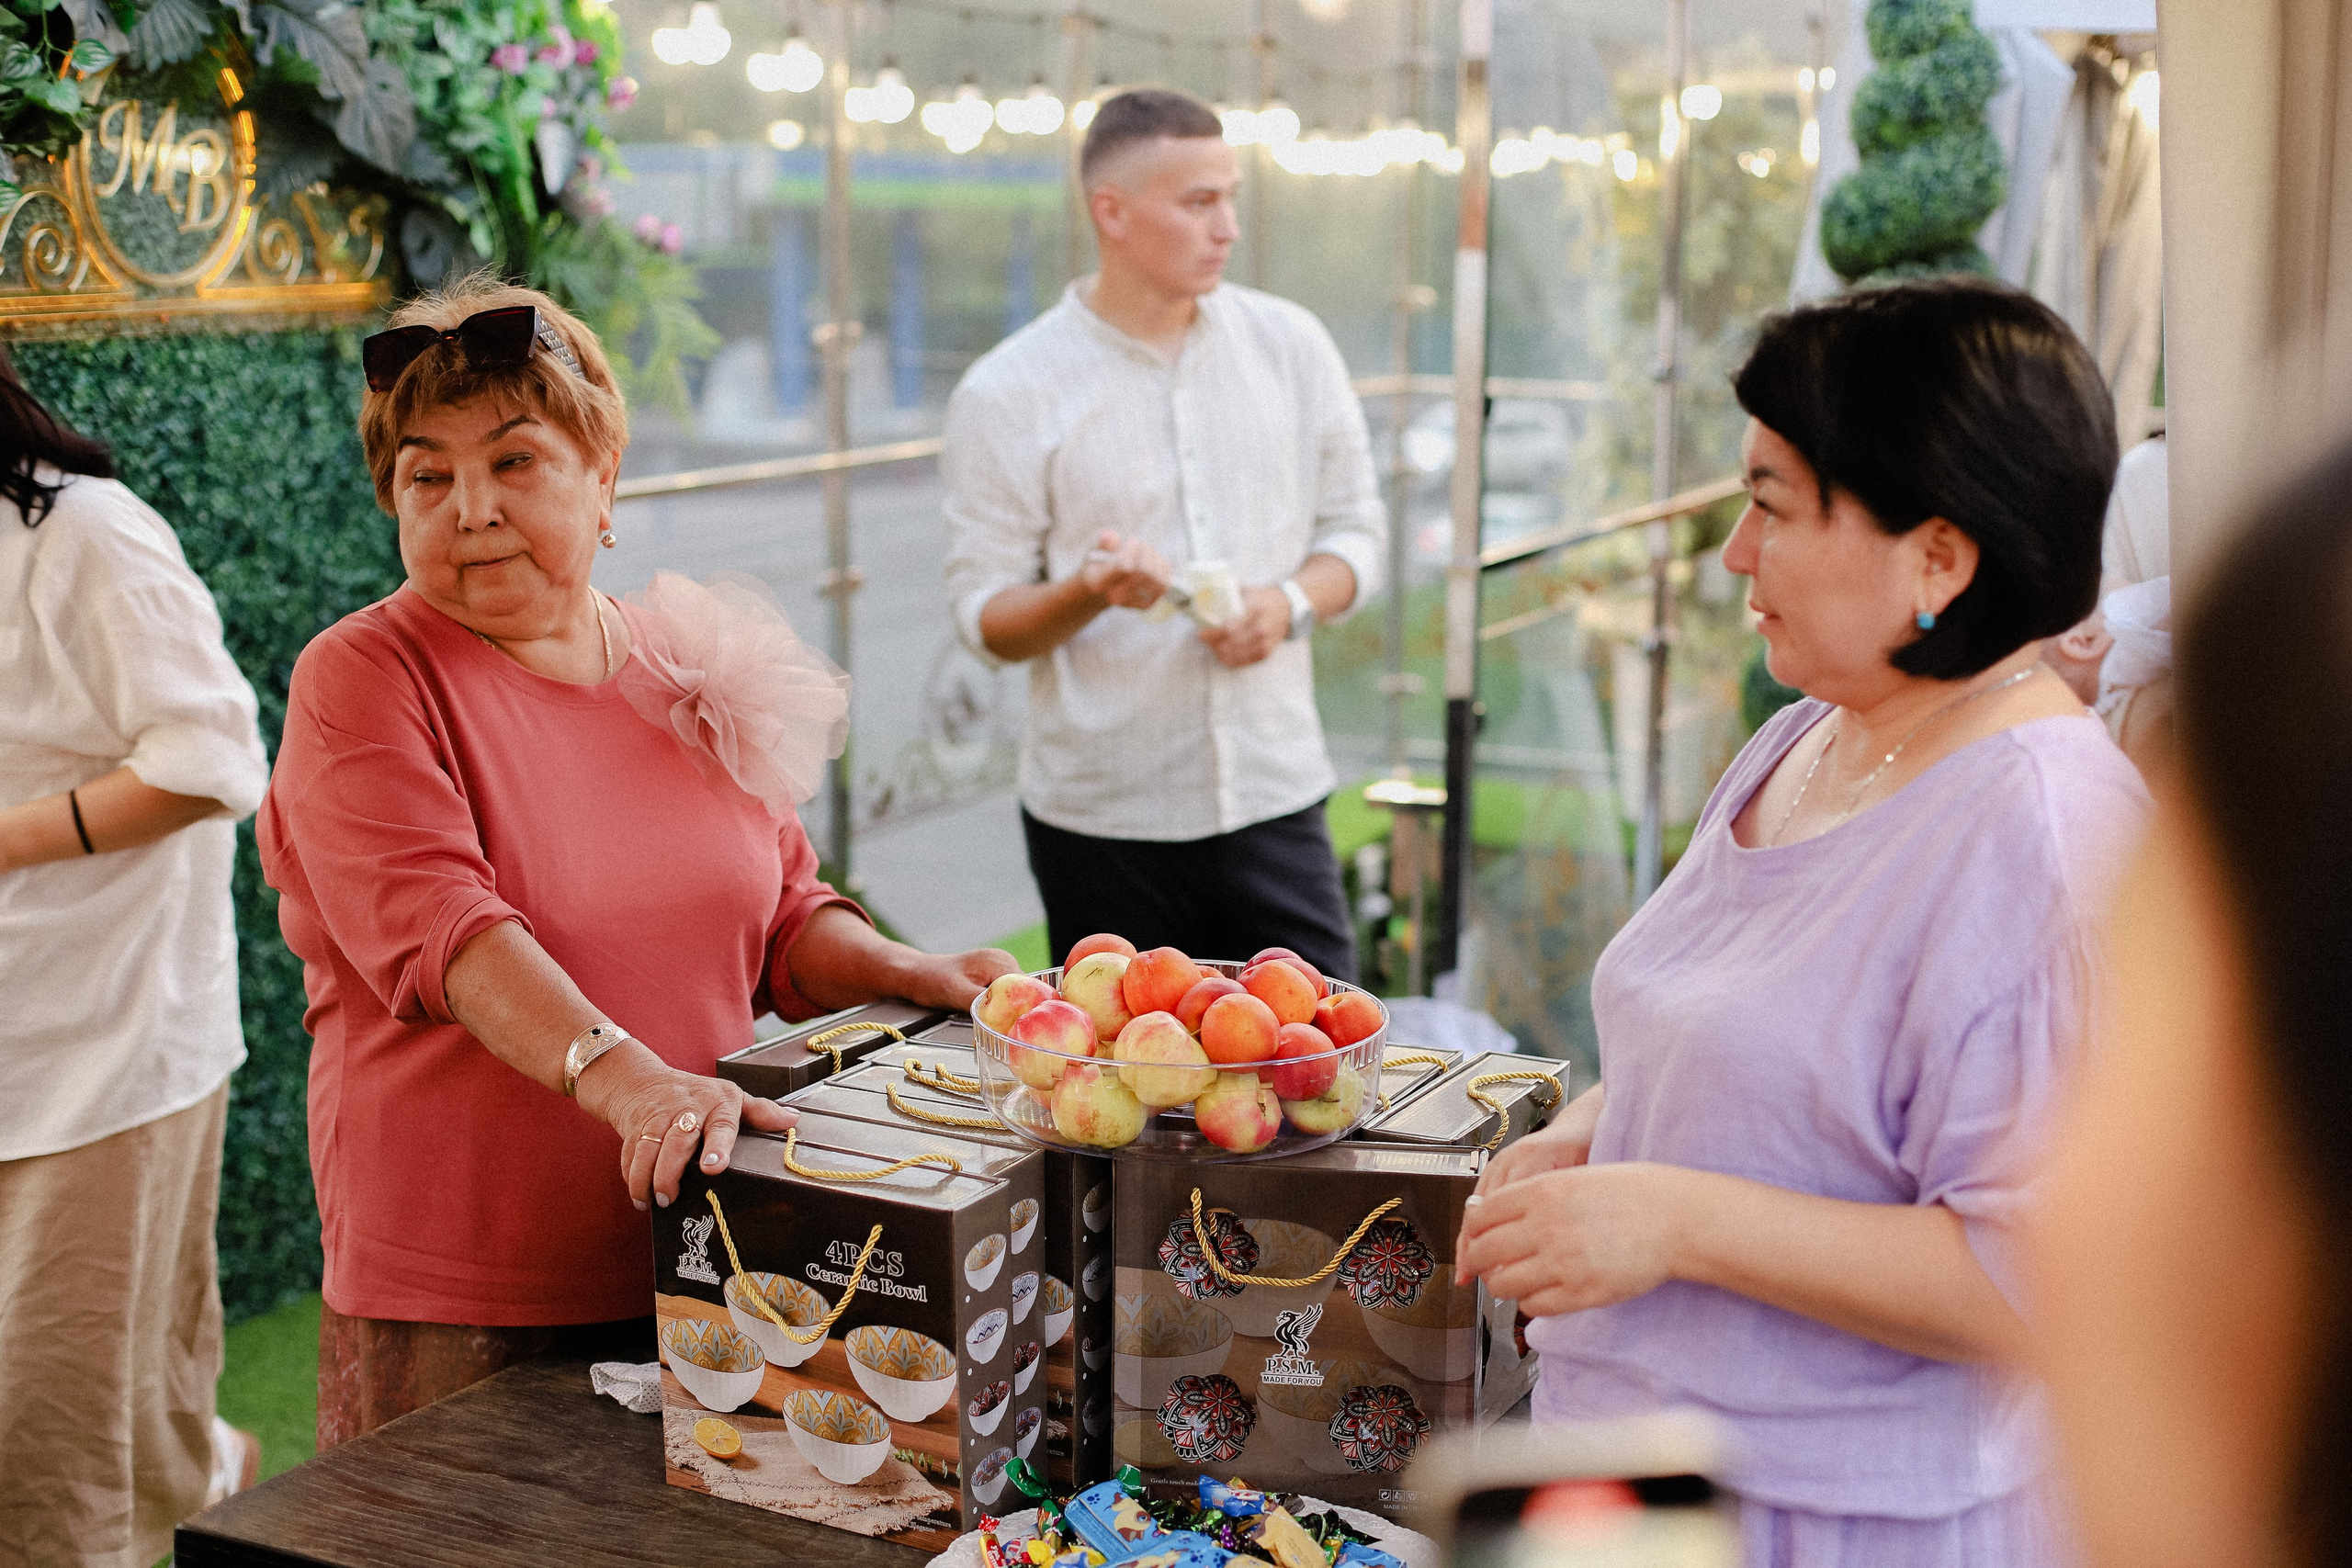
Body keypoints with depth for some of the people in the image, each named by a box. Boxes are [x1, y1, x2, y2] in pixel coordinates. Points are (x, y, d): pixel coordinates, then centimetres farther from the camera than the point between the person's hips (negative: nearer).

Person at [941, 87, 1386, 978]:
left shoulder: (1291, 346, 6)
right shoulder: (1005, 395, -4)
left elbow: (1355, 530, 12)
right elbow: (986, 622, -2)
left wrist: (1292, 602, -9)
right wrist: (1089, 591, -22)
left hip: (1275, 800, 2)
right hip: (1100, 826, -2)